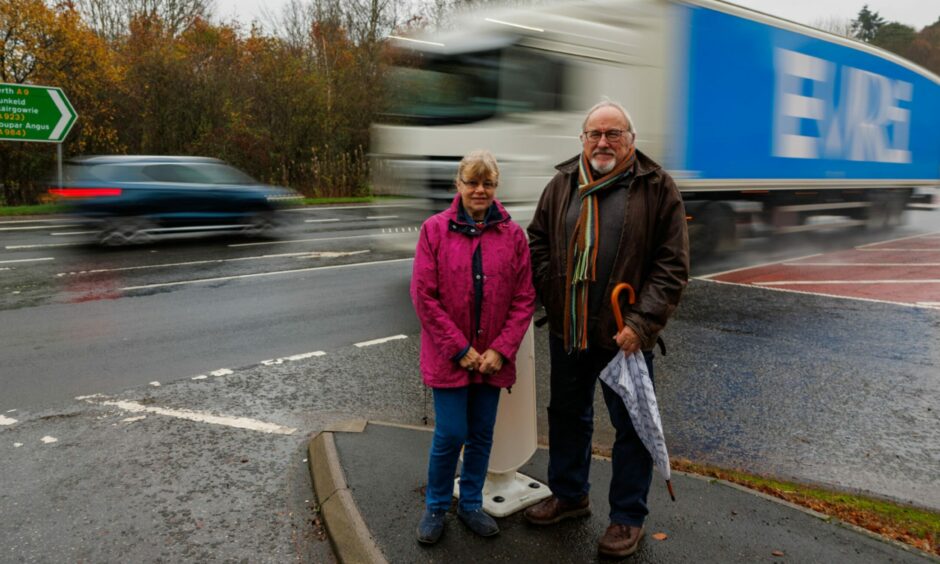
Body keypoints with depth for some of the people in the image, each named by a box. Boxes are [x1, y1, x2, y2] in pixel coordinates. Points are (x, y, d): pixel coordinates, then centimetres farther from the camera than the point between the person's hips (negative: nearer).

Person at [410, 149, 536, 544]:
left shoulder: (513, 234, 0)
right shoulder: (435, 230, -6)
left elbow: (524, 298, 0)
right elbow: (423, 295, -9)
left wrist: (501, 349, -10)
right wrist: (460, 349, -12)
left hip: (492, 358, 3)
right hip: (449, 356, -2)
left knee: (482, 435, 13)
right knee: (450, 434, 1)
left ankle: (471, 504, 32)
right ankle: (436, 507, 25)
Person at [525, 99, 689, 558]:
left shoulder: (657, 188, -6)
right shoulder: (562, 185, 5)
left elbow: (672, 265, -9)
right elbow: (538, 243, 12)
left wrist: (641, 322, -18)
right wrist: (551, 295, -2)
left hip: (624, 334, -4)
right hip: (566, 330, 4)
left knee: (631, 425, 8)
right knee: (567, 414, 19)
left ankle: (627, 517, 27)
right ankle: (569, 494, 41)